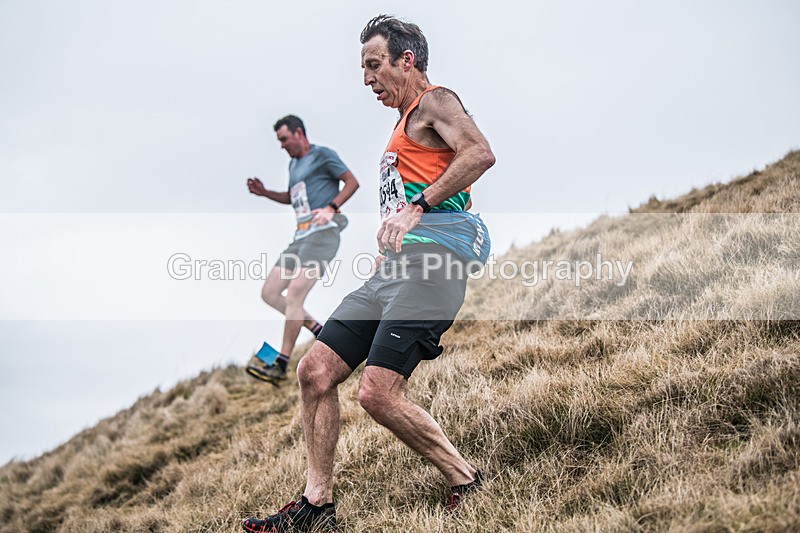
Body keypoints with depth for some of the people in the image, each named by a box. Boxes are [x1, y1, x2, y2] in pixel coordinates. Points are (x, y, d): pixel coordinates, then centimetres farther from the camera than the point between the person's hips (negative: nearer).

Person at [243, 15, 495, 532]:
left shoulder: (435, 101, -1)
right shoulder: (407, 122, 28)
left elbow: (481, 154, -21)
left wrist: (416, 208, -25)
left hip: (427, 265, -10)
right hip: (391, 271, 10)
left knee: (379, 395, -18)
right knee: (315, 370, 2)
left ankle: (470, 484, -1)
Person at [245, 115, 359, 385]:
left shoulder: (322, 155, 1)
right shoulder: (293, 163, 25)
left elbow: (352, 182, -6)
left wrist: (331, 208, -19)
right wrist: (264, 192, 21)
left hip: (321, 234, -9)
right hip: (300, 238, 9)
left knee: (295, 293, -20)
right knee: (269, 293, 3)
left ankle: (280, 365, -17)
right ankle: (320, 332, 11)